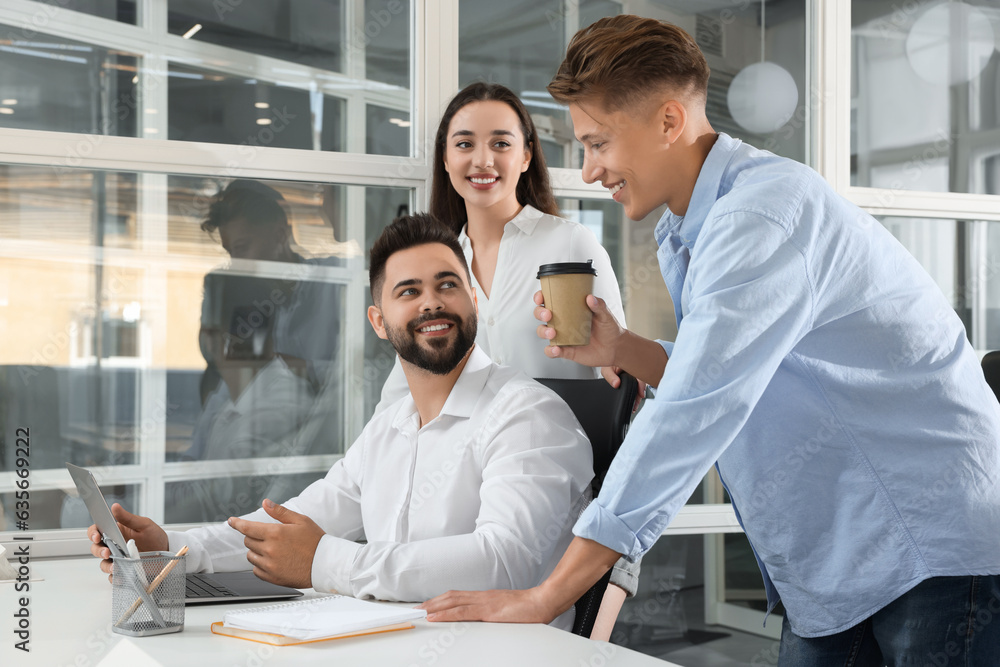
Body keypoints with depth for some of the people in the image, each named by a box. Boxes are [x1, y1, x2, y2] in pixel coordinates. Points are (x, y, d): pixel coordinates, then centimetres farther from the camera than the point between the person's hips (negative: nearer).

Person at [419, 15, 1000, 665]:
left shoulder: (763, 212, -23)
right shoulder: (681, 237, 9)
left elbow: (692, 417, -29)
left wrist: (545, 597, -28)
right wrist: (621, 351, -4)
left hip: (937, 554, -8)